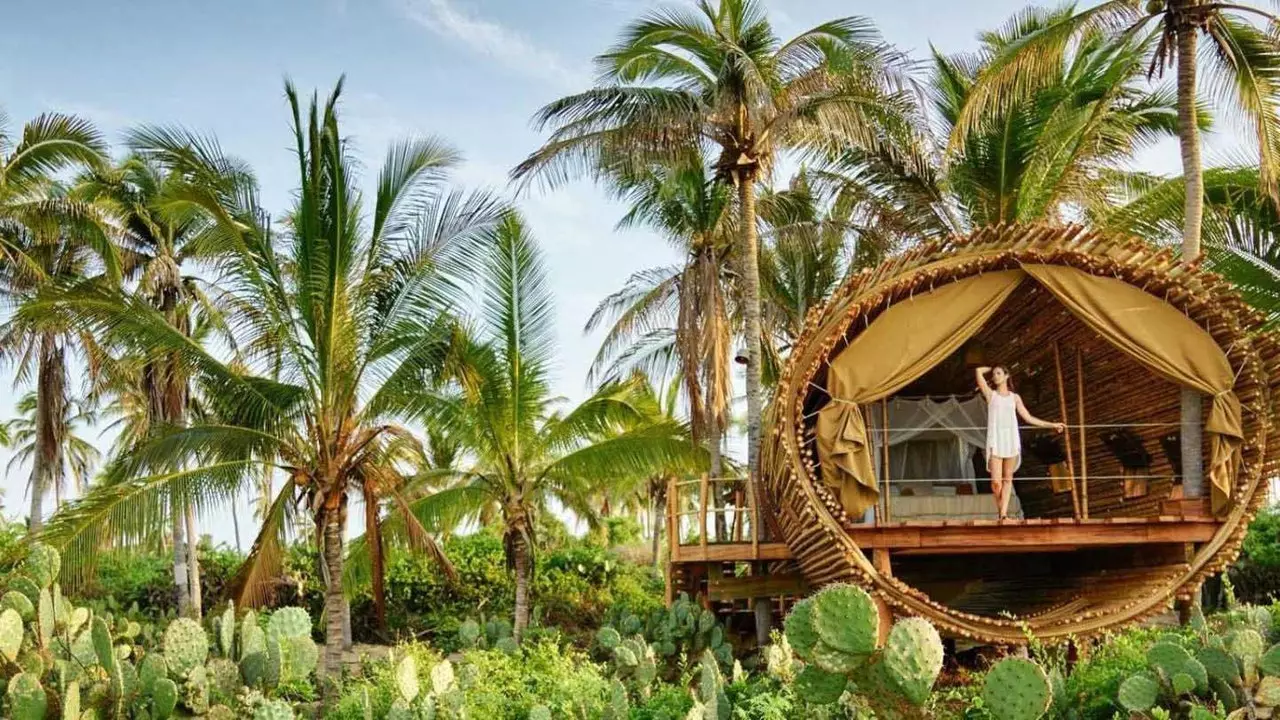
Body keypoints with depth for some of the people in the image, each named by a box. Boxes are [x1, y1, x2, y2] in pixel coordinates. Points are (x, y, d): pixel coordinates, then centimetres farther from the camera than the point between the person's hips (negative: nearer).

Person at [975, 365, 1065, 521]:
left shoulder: (1015, 397, 17)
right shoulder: (990, 394, 12)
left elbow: (1028, 418, 17)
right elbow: (979, 371, 3)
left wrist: (1052, 425, 16)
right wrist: (991, 369, 21)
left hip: (1011, 440, 2)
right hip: (995, 440, -2)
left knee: (1007, 479, -2)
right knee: (996, 481, -9)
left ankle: (1004, 513, -5)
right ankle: (1000, 510, 10)